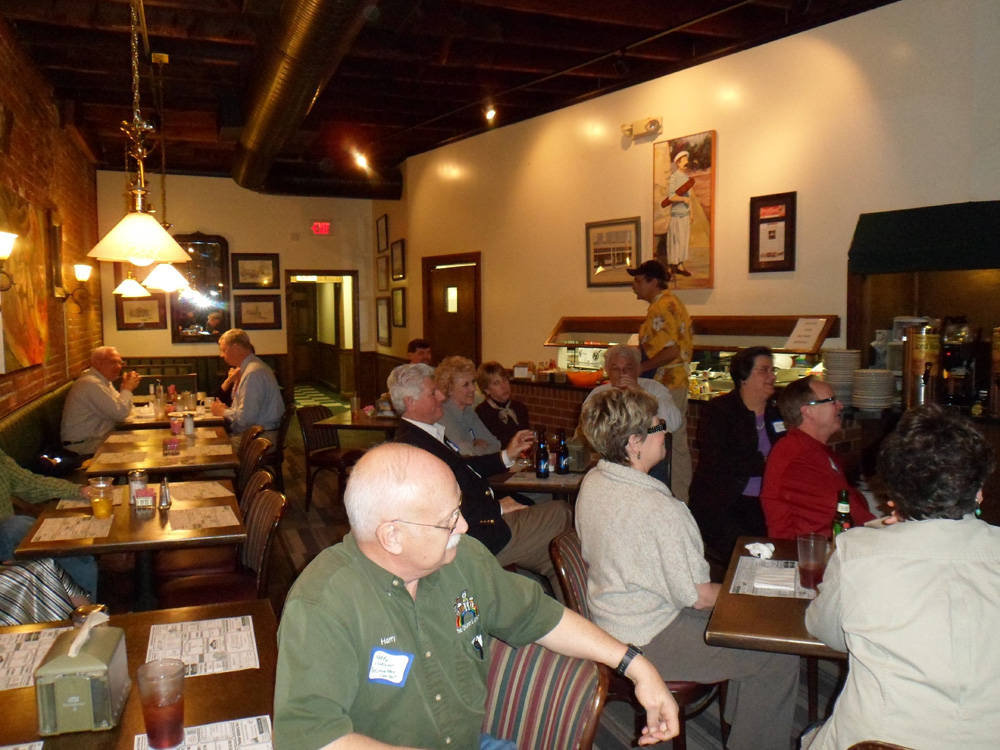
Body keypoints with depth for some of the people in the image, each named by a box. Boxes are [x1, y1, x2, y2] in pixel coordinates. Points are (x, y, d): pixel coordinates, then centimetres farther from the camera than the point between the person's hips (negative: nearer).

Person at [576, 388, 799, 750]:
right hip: (646, 641, -9)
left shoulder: (592, 481, -3)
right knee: (780, 658, -5)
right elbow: (699, 597, -21)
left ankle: (737, 716, 37)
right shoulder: (659, 510, -30)